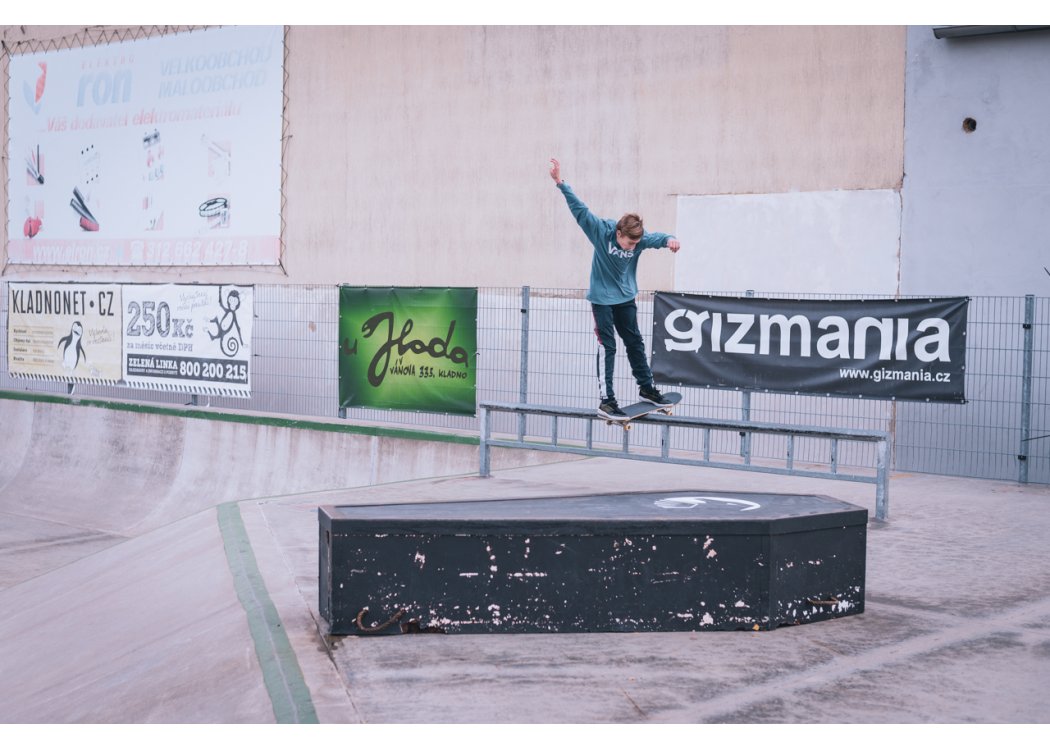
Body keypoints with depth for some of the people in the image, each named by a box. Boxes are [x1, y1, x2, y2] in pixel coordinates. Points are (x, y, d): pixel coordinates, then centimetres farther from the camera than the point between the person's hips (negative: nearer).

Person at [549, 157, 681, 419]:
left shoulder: (640, 239, -11)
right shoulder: (601, 231, -20)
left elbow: (658, 237, -19)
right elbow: (579, 209, -25)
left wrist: (670, 239, -43)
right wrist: (561, 184, -32)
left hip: (626, 298, 5)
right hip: (602, 298, -4)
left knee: (635, 343, 16)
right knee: (608, 348, -6)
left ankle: (646, 388, 32)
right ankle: (606, 401, -3)